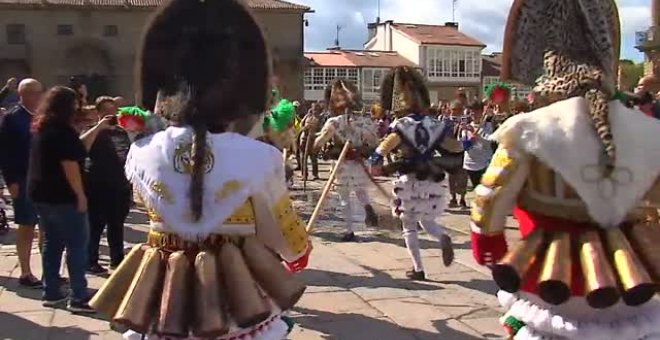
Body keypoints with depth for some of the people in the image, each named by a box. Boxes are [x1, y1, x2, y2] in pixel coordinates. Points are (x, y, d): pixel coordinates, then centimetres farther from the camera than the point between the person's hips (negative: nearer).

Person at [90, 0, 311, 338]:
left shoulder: (141, 154, -8)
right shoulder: (258, 158, -17)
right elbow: (284, 233, -2)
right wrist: (299, 253, 22)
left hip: (162, 304, 3)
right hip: (238, 299, -2)